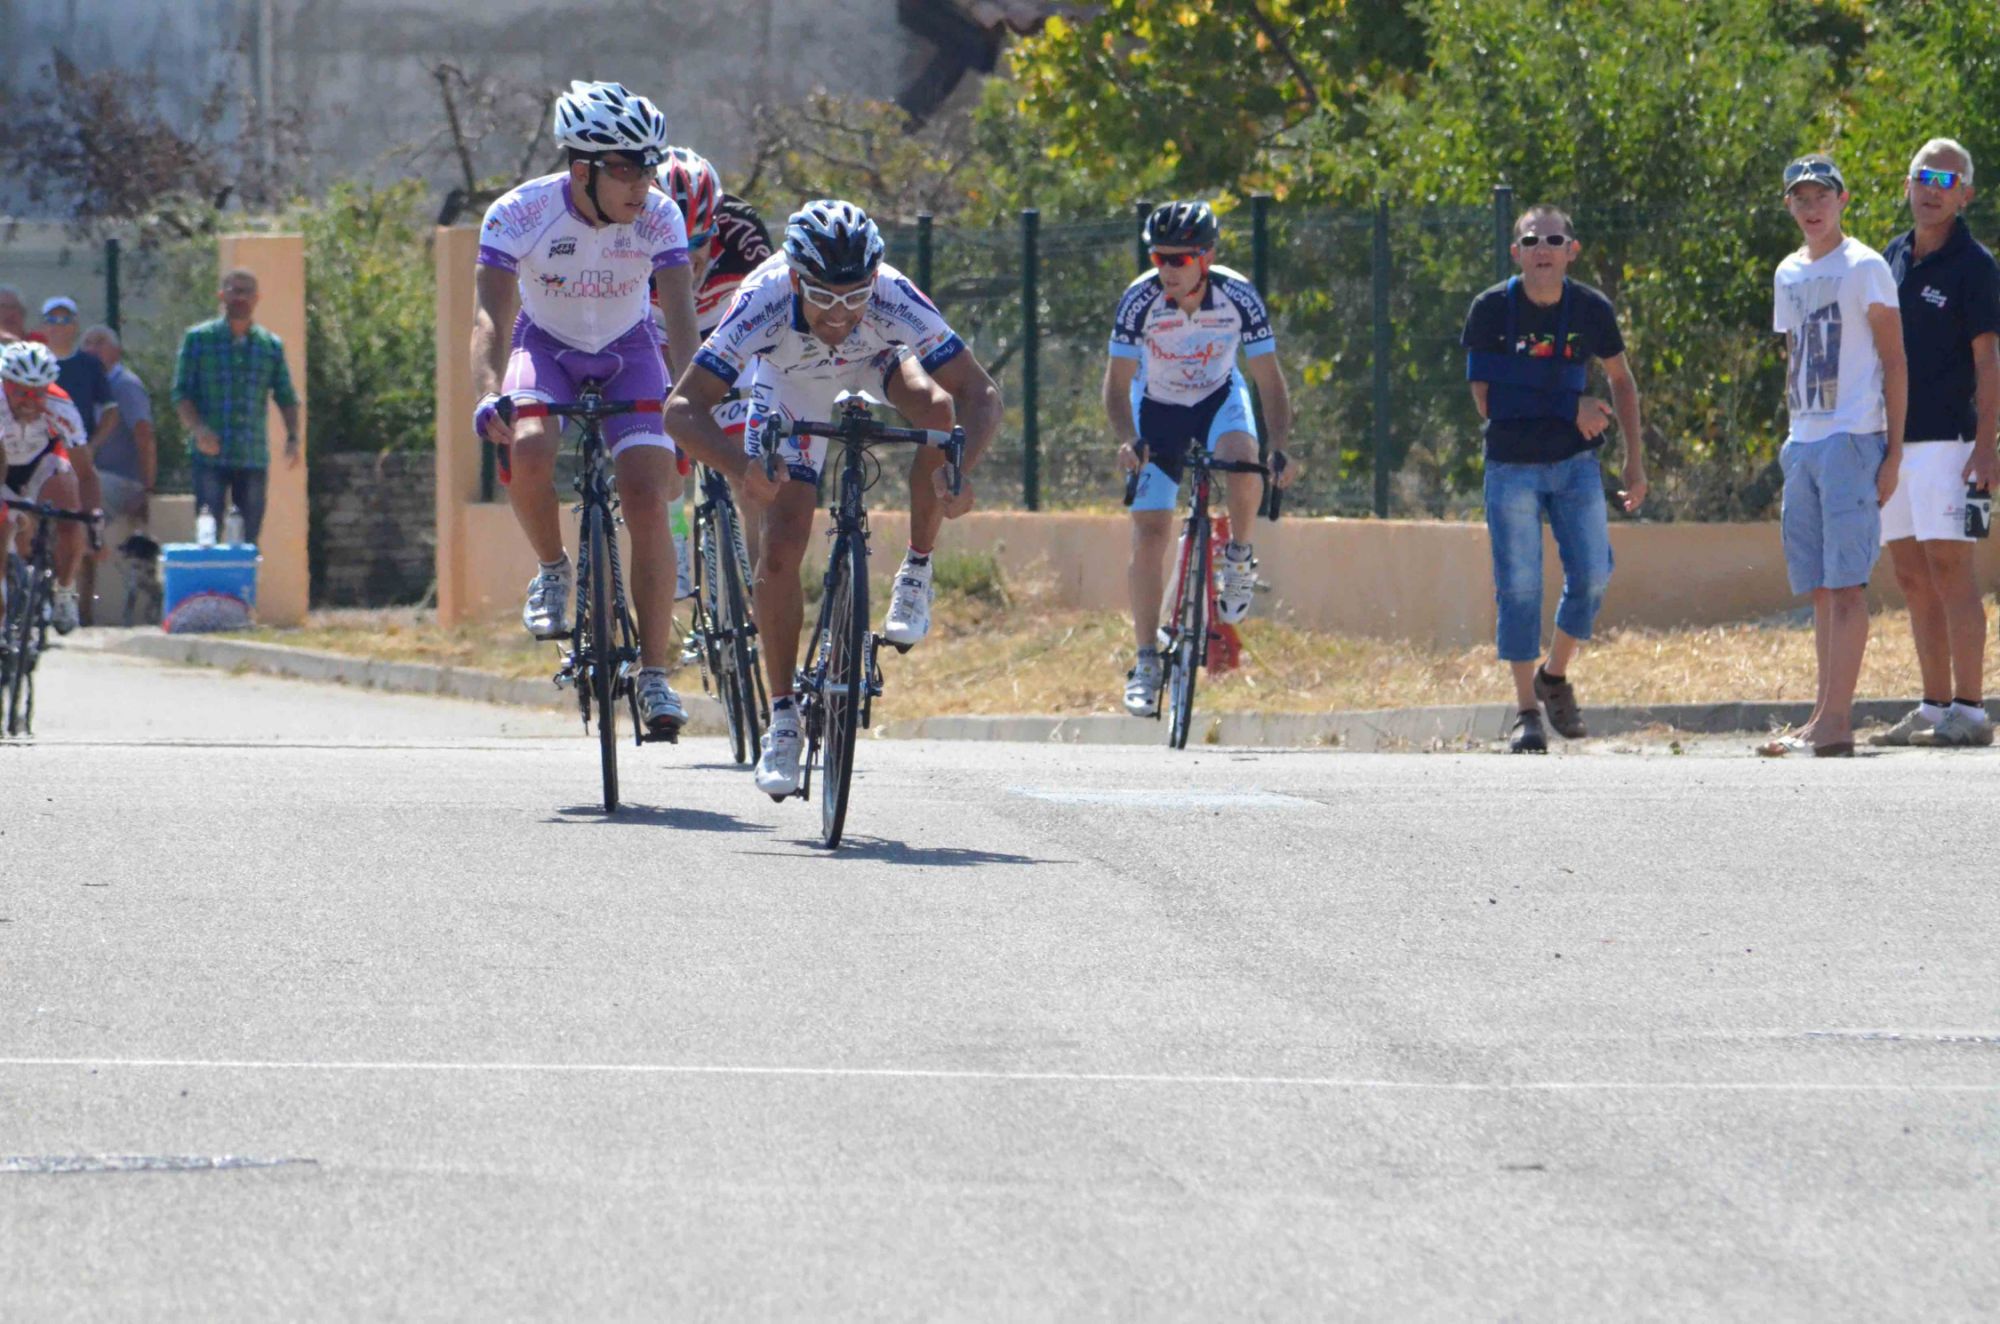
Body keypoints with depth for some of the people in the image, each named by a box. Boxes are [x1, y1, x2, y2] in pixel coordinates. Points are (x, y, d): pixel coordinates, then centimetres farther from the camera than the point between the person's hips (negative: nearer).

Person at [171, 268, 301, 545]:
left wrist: (293, 437, -4)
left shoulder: (271, 346, 12)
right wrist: (197, 427, -17)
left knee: (249, 538, 3)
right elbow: (181, 393, 0)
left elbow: (286, 397, 13)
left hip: (255, 457, 3)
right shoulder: (199, 338, 4)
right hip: (211, 458, -3)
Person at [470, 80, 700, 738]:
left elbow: (681, 318, -28)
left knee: (649, 502, -15)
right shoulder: (519, 215, -27)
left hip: (629, 354, 1)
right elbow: (491, 315, -33)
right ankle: (552, 571, -3)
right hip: (546, 347, -1)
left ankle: (654, 675, -7)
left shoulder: (658, 218, -23)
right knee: (528, 449, -32)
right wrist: (489, 393, -51)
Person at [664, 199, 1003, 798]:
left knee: (940, 408, -32)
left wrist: (960, 467, -55)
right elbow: (684, 407, -41)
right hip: (790, 398, 0)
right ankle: (782, 716, 1)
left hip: (876, 368, 0)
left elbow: (981, 394, -36)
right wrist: (741, 467, -59)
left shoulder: (894, 300, -40)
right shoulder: (764, 303, -41)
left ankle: (916, 576, -11)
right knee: (781, 547, -13)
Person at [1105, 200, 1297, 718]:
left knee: (1242, 464, -34)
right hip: (1158, 407, 0)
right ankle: (1146, 661, -1)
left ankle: (1239, 557, -5)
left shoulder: (1238, 297, -26)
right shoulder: (1140, 300, -26)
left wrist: (1281, 449, -32)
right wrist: (1127, 441, -39)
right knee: (1150, 531, -9)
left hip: (1219, 398, 0)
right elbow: (1117, 383, -21)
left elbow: (1269, 379, -19)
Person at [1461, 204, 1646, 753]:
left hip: (1576, 462, 2)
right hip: (1512, 466, -2)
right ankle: (1526, 712, 4)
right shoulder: (1491, 310, -9)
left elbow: (1621, 382, 13)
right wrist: (1570, 406, -15)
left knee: (1592, 576, -6)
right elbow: (1486, 400, -9)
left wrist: (1634, 460, 8)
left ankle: (1555, 676, 19)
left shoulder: (1591, 310, -1)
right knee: (1518, 588, -4)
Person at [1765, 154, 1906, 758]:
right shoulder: (1788, 276, 17)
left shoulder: (1865, 268, -4)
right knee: (1820, 588, 7)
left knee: (1845, 583, -11)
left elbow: (1894, 362, -6)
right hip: (1802, 446, 7)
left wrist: (1893, 451, -11)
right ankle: (1827, 717, 10)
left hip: (1852, 441, -7)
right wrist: (1793, 441, 17)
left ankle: (1834, 720, -16)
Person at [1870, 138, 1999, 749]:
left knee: (1948, 567, -11)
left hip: (1945, 439, -7)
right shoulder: (1893, 257, 15)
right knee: (1912, 577, 8)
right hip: (1892, 440, 7)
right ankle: (1934, 706, 13)